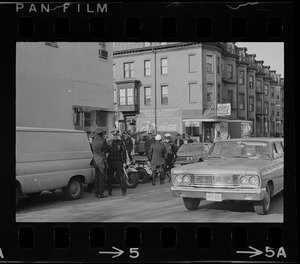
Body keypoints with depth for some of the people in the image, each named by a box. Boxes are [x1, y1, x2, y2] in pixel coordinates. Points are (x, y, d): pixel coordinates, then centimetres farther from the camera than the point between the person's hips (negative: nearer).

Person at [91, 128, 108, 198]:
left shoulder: (93, 140, 0)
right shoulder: (103, 141, -16)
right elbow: (106, 149, -5)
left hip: (95, 161, 6)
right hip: (102, 161, -6)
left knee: (97, 177, 13)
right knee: (102, 177, -1)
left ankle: (96, 193, 17)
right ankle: (100, 193, -2)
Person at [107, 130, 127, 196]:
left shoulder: (120, 142, 1)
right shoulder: (109, 142, 7)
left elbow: (124, 153, 2)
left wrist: (124, 162, -5)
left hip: (119, 162, -2)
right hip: (111, 162, 3)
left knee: (120, 176, -6)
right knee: (110, 177, 4)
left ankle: (124, 191, 0)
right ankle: (110, 191, 14)